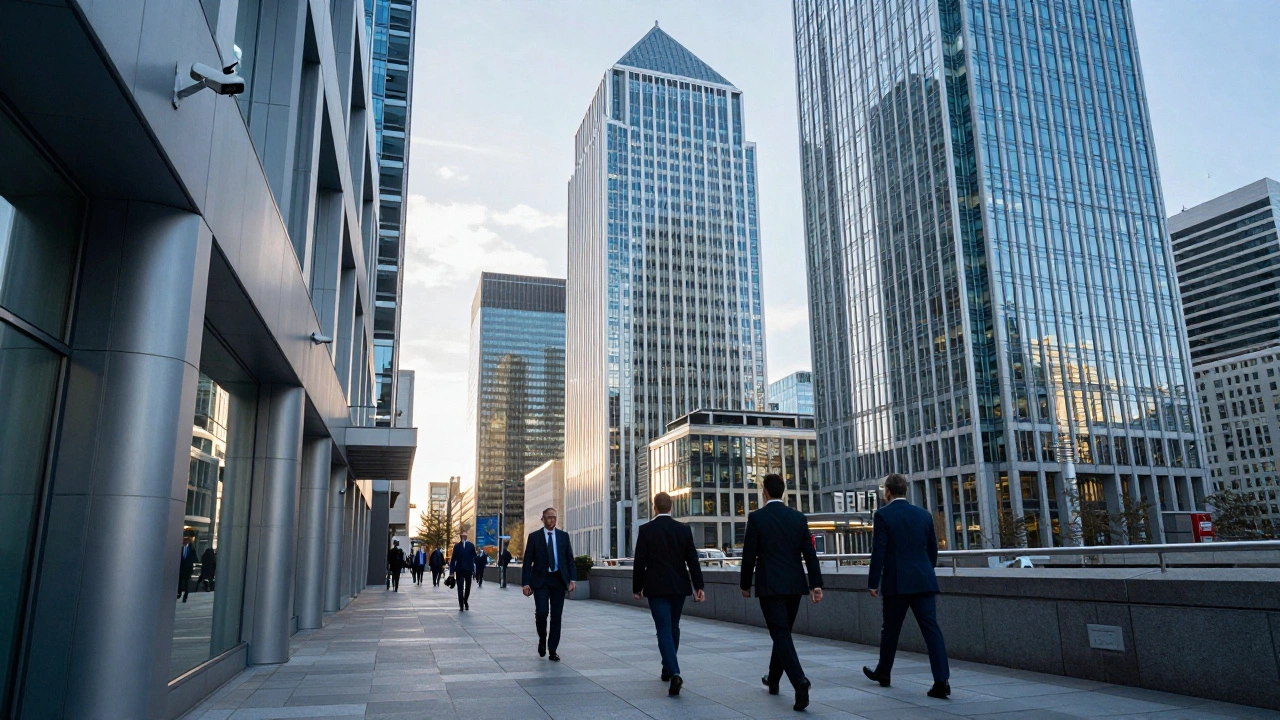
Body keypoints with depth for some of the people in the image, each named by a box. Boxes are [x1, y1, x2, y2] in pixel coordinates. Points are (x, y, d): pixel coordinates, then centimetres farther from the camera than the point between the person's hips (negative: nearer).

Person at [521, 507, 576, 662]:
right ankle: (542, 639, 15)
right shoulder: (534, 536, 1)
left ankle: (552, 651, 12)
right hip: (540, 580, -2)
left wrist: (572, 578, -4)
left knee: (556, 616, 2)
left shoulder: (564, 536, 7)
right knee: (541, 612, -13)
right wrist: (526, 583, -8)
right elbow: (527, 561, 0)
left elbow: (569, 559, 8)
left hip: (558, 580, 2)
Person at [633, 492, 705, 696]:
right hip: (679, 587, 4)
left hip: (656, 588, -3)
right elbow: (693, 560, 0)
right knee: (673, 627, 19)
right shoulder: (684, 529, 1)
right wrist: (698, 586, 3)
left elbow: (640, 562, -6)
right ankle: (668, 668, 32)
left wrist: (637, 588, 4)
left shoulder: (646, 530, -7)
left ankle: (674, 673, -20)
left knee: (664, 630, -4)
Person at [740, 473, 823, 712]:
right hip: (795, 584, 5)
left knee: (781, 634, -4)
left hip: (769, 585, -5)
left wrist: (745, 584, 5)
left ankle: (799, 681, -23)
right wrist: (816, 584, 3)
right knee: (783, 632, 19)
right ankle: (773, 679, 34)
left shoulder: (756, 517, -8)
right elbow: (810, 553, 2)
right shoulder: (798, 517, 4)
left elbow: (749, 555, -6)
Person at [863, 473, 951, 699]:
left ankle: (883, 673, 29)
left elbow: (878, 551, -11)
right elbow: (933, 550, 14)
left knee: (890, 630, 12)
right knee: (931, 629, 0)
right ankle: (942, 680, -8)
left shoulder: (882, 515, -7)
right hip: (924, 581, 4)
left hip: (896, 582, -3)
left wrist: (873, 583, -5)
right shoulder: (924, 514, 8)